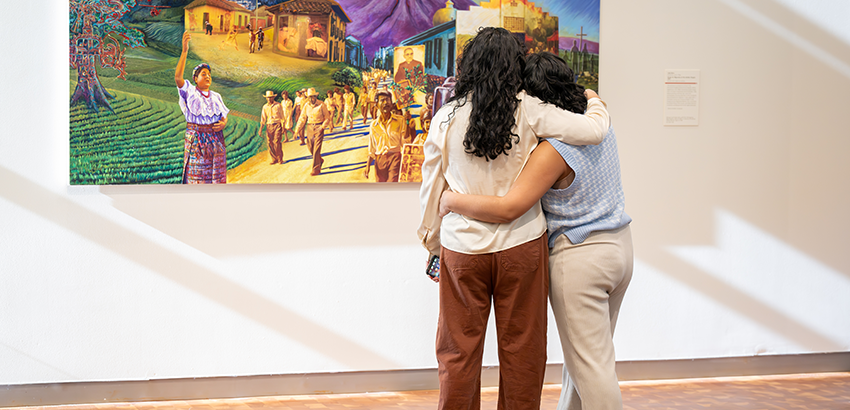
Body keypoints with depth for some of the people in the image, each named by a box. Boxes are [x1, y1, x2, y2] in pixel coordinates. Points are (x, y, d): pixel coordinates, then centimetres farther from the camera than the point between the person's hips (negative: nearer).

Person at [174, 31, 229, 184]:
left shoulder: (216, 96, 14)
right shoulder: (190, 92, 0)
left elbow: (224, 117, 17)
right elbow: (177, 77, -18)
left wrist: (223, 124, -10)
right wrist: (184, 52, -26)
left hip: (215, 139, 4)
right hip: (195, 140, -4)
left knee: (216, 177, 4)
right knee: (195, 177, -3)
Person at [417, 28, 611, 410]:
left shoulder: (445, 118, -1)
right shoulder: (528, 111, -7)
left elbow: (430, 188, 7)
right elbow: (592, 131, -10)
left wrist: (432, 242, 19)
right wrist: (594, 104, 13)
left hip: (462, 248, 1)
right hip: (521, 244, -1)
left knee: (458, 350, 11)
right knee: (522, 350, 10)